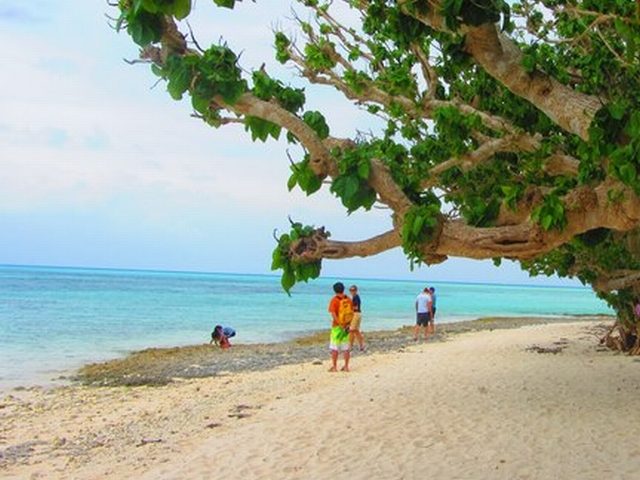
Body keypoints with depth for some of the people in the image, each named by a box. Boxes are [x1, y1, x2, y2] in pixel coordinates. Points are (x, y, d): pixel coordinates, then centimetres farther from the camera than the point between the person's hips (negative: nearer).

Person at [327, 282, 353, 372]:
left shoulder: (334, 300, -10)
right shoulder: (348, 300, 5)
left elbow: (333, 313, -19)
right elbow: (352, 313, 4)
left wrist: (340, 324, -18)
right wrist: (348, 323, 3)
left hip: (337, 325, -4)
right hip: (346, 326, 4)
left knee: (334, 347, 2)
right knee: (346, 347, 10)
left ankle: (334, 367, 2)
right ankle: (346, 366, 11)